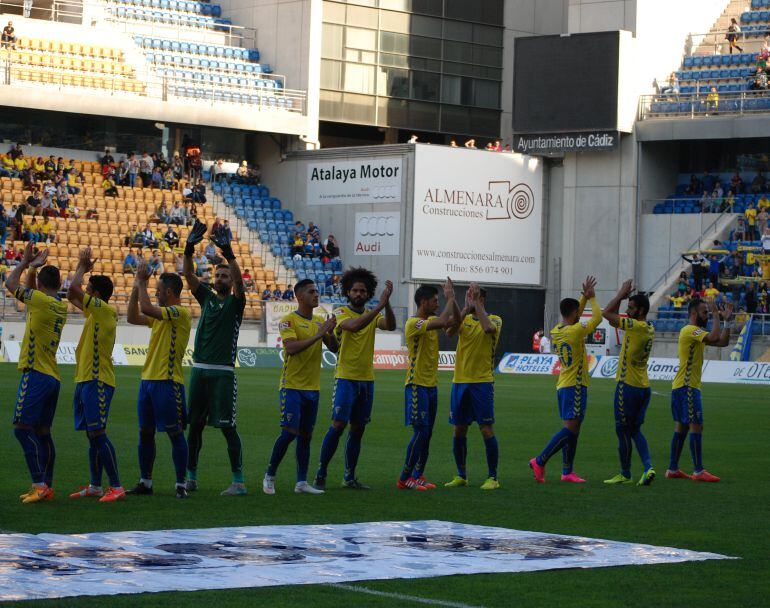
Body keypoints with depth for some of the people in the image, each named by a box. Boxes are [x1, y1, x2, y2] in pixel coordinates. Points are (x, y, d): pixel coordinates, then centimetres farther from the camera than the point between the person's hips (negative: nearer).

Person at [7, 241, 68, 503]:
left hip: (36, 374, -9)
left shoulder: (42, 301, -12)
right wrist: (33, 266, 24)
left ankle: (39, 484, -15)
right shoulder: (60, 306, 13)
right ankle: (47, 486, 12)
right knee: (42, 431, 11)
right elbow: (28, 291, 29)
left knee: (22, 427, -9)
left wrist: (25, 265, 9)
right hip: (53, 377, 9)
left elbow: (10, 284, -4)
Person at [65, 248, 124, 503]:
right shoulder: (94, 312, 15)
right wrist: (83, 266, 21)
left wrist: (83, 267, -5)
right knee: (92, 434, 11)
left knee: (98, 433, -13)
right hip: (86, 379, 10)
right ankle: (95, 486, 15)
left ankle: (116, 487, -13)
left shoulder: (105, 310, -12)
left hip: (97, 381, -10)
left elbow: (74, 289, -20)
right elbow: (72, 295, 28)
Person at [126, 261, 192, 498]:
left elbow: (146, 308, -22)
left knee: (175, 433, -4)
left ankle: (181, 484, 0)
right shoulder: (160, 315, 16)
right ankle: (145, 482, 18)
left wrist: (141, 282, -10)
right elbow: (133, 317, 19)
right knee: (145, 433, 11)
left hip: (168, 382, -9)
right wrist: (136, 287, 12)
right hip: (148, 379, 9)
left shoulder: (180, 313, -12)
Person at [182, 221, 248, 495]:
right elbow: (189, 275, 5)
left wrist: (228, 253, -27)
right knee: (195, 425, 9)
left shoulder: (235, 302, 2)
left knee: (227, 427, -8)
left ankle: (238, 482, -7)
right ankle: (191, 477, 18)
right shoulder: (206, 297, 15)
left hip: (223, 373, -5)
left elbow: (238, 280, -17)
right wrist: (189, 249, -9)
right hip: (199, 370, 5)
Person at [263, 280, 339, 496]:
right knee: (289, 433, -11)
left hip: (312, 388, 6)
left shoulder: (320, 321, 11)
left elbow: (334, 348, 8)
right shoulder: (288, 321, -9)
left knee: (306, 435, 6)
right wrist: (318, 335, -25)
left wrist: (330, 332, -11)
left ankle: (302, 482, 8)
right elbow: (291, 347, -23)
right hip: (292, 386, -6)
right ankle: (269, 476, 4)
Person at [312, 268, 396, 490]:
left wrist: (387, 302, -25)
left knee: (358, 428, 8)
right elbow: (354, 325, -27)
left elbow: (390, 326, -11)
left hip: (367, 380, 5)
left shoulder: (372, 315, 9)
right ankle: (320, 474, -5)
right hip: (346, 378, -5)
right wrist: (379, 306, -31)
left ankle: (349, 477, 15)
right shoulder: (341, 313, -5)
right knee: (338, 425, -12)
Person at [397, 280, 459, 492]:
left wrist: (452, 297, 2)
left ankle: (418, 476, 14)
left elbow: (455, 318, 15)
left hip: (431, 385, 9)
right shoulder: (413, 324, -16)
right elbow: (442, 321, -28)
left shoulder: (431, 321, 11)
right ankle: (404, 478, -5)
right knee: (420, 431, -11)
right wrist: (450, 298, -18)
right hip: (417, 385, -9)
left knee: (427, 433, 8)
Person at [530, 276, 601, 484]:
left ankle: (567, 471, 10)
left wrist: (585, 297, 21)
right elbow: (597, 318, -4)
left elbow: (573, 319, 27)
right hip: (575, 386, -9)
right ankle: (540, 461, -16)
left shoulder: (556, 331, 8)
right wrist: (592, 298, 10)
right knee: (570, 429, -10)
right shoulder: (575, 331, -15)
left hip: (563, 386, 9)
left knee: (572, 429, 11)